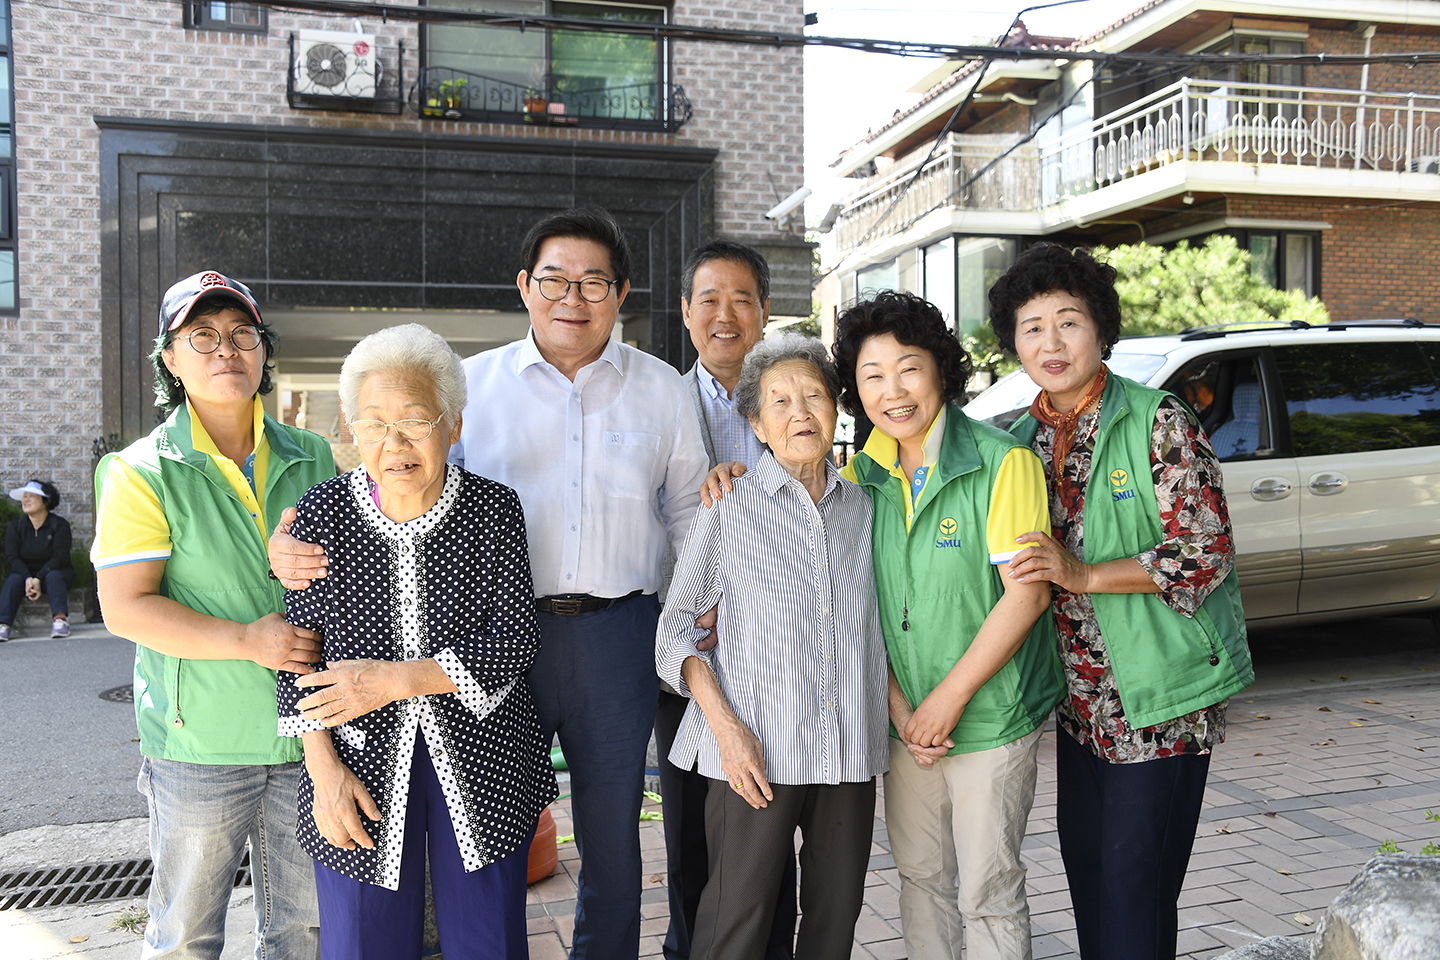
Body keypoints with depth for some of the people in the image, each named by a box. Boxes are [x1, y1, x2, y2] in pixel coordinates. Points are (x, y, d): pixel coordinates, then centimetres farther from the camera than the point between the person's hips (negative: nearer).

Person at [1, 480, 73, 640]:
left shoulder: (60, 524, -9)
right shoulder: (15, 526, 0)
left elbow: (59, 558, -15)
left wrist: (38, 579, -27)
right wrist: (27, 578, -26)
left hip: (53, 571, -2)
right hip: (25, 572, 2)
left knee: (54, 577, -34)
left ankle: (60, 620, -45)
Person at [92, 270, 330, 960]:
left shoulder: (311, 457, 6)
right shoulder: (143, 472, -6)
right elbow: (125, 608, -11)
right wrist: (246, 640, -21)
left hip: (305, 732, 4)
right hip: (199, 740, -3)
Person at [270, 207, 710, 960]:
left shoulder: (661, 388, 7)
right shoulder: (471, 383, 4)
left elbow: (689, 511, 12)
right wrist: (300, 550, -14)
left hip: (616, 635, 1)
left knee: (612, 835, 14)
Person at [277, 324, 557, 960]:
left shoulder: (494, 509, -6)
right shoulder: (322, 514, -3)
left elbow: (515, 637, -11)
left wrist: (397, 679, -20)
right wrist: (324, 767, -6)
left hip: (481, 762, 0)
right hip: (361, 765, 1)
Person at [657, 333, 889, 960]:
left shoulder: (863, 506, 10)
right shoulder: (729, 508, -1)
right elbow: (676, 630, -1)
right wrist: (726, 726, -12)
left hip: (850, 748, 4)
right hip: (756, 750, -3)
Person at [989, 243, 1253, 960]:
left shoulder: (1158, 423, -11)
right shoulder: (1024, 439, 8)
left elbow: (1206, 552, -16)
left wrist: (1083, 575, -22)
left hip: (1160, 693, -6)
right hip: (1079, 693, 6)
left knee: (1136, 882, 0)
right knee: (1084, 863, 16)